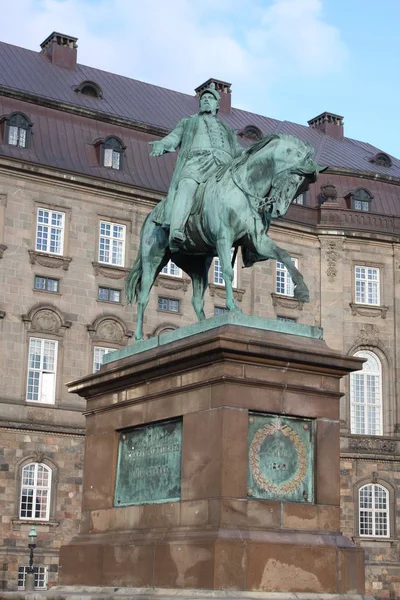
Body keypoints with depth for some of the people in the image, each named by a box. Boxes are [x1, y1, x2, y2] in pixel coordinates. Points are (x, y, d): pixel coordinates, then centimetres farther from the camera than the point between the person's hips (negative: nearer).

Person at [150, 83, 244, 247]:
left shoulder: (228, 131, 41)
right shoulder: (187, 122, 36)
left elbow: (238, 150, 32)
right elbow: (174, 137, 21)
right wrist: (161, 145, -1)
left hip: (225, 164, 5)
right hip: (196, 160, -5)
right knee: (187, 185, -35)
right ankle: (175, 231, -51)